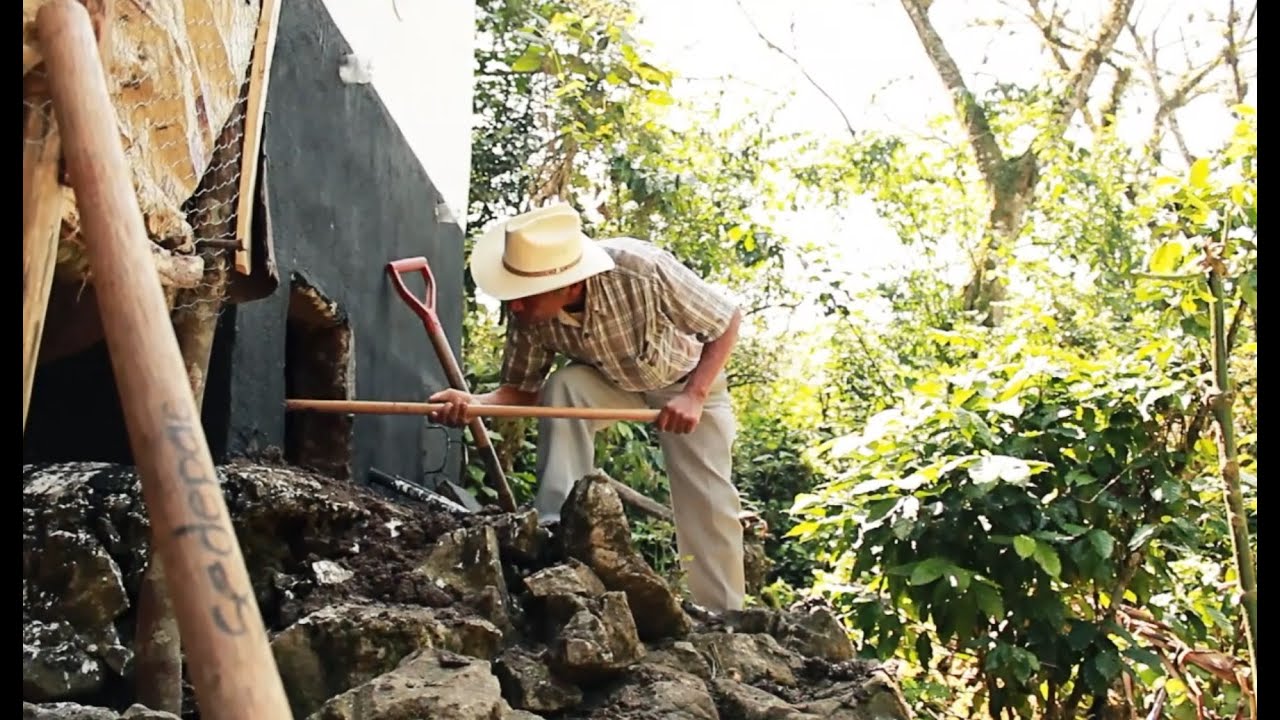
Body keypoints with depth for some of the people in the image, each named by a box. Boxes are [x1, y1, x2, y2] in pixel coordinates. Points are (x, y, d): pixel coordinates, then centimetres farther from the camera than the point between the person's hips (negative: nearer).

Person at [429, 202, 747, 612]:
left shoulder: (643, 270, -41)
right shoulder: (530, 315, -29)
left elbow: (729, 319, -26)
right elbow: (522, 390, -16)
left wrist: (694, 396, -35)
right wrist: (473, 403, -38)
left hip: (689, 380, -2)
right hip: (610, 380, 2)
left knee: (708, 501, -8)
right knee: (561, 390, -29)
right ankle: (555, 530, -24)